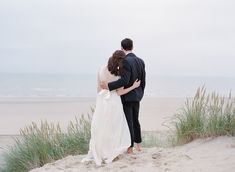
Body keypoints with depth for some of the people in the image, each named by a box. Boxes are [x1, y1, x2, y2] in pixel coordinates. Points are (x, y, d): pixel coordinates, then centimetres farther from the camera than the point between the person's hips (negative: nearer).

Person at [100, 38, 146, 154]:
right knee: (135, 120, 20)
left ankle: (130, 147, 7)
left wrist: (109, 86, -26)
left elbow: (124, 81, -29)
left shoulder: (126, 61, -20)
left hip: (127, 97, -8)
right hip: (137, 96, 8)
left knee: (128, 122, 0)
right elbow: (143, 81, 11)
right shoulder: (140, 61, 5)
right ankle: (138, 144, 30)